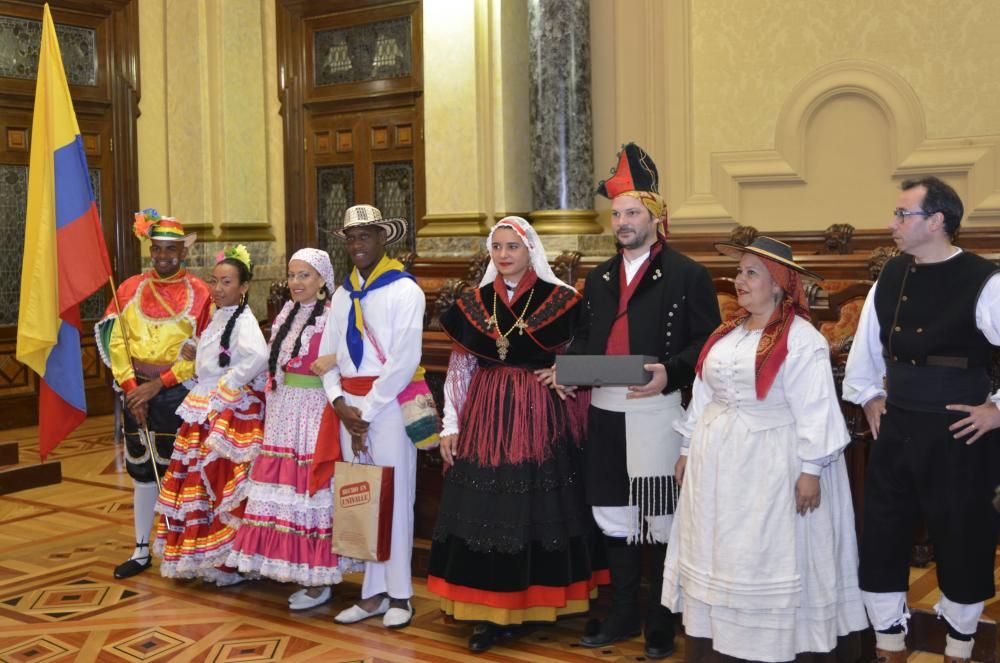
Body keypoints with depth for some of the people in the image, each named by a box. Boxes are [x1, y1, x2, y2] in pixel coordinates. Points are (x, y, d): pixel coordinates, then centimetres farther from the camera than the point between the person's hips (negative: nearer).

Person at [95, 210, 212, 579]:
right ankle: (142, 550, 19)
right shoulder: (131, 289, 5)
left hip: (179, 392, -3)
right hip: (137, 390, 3)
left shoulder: (199, 293, -4)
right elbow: (115, 341, 2)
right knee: (142, 470, 10)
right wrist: (131, 386, -8)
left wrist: (159, 384, -13)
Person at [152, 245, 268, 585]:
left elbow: (258, 356, -32)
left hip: (231, 413, -9)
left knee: (226, 484, -5)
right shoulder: (218, 317, 14)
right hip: (205, 413, 9)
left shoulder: (243, 321, -13)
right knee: (202, 481, 12)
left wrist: (227, 387, -23)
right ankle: (208, 558, 24)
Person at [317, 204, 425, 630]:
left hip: (389, 402, -6)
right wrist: (340, 403, -5)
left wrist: (367, 411, -12)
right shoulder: (343, 294, 13)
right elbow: (328, 354, 11)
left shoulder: (404, 290, -7)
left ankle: (399, 595, 12)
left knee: (394, 498, 0)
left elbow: (405, 359, -14)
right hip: (349, 405, 6)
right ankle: (373, 592, 19)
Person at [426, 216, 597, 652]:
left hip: (540, 418, -2)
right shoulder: (473, 303, 9)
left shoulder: (559, 300, 0)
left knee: (536, 509, 2)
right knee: (484, 511, 1)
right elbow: (459, 369, 10)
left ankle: (534, 603, 16)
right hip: (485, 416, 3)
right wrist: (451, 425, 6)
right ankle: (489, 611, 8)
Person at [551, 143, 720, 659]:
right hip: (605, 412, 6)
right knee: (614, 515, 14)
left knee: (660, 519, 3)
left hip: (658, 413, -6)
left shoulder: (687, 276, -3)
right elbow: (585, 339, 18)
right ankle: (622, 614, 28)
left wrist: (670, 373, -23)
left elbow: (706, 344, -7)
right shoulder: (598, 279, 15)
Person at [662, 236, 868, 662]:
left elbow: (816, 411, -14)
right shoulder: (726, 334, 10)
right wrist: (688, 449, 15)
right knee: (712, 557, 13)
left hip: (770, 465, -7)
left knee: (768, 560, 1)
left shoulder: (802, 339, -12)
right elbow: (703, 396, 15)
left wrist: (811, 470, -18)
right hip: (718, 462, 7)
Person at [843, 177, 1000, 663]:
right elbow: (867, 343, 19)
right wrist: (868, 396, 15)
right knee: (881, 541, 11)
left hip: (957, 436, -5)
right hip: (895, 430, 6)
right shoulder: (890, 277, 4)